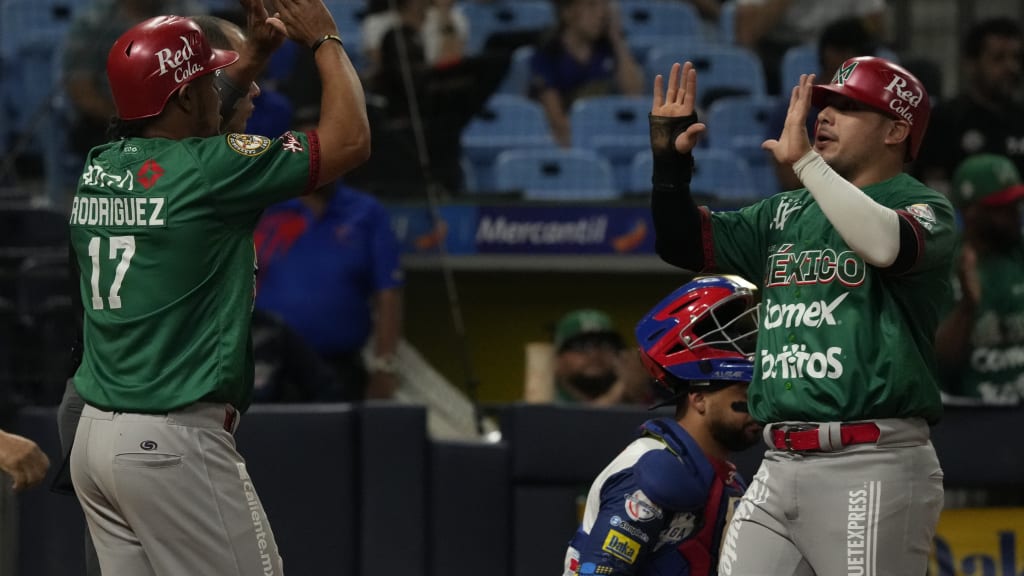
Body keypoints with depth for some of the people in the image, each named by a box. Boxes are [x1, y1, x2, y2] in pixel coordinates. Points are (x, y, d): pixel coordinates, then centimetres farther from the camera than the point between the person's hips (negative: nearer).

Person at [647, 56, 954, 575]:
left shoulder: (922, 207, -2)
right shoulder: (785, 214, 20)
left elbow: (885, 245, -25)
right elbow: (683, 244, 20)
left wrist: (804, 159, -22)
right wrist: (670, 161, 4)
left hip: (872, 471, -7)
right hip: (778, 469, 7)